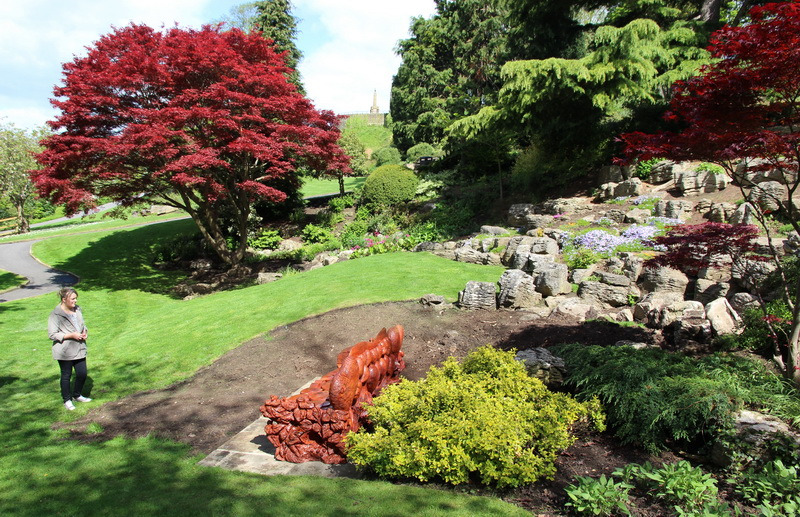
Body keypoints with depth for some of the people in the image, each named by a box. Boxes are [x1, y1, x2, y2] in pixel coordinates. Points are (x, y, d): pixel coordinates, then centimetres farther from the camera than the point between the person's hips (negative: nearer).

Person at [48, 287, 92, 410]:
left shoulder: (77, 309, 5)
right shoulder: (56, 314, -15)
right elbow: (52, 334, -16)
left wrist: (85, 332, 0)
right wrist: (71, 335, -21)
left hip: (79, 349, 6)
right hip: (64, 352, -6)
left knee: (82, 374, 9)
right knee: (66, 376, 9)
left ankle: (77, 395, 32)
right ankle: (67, 400, 26)